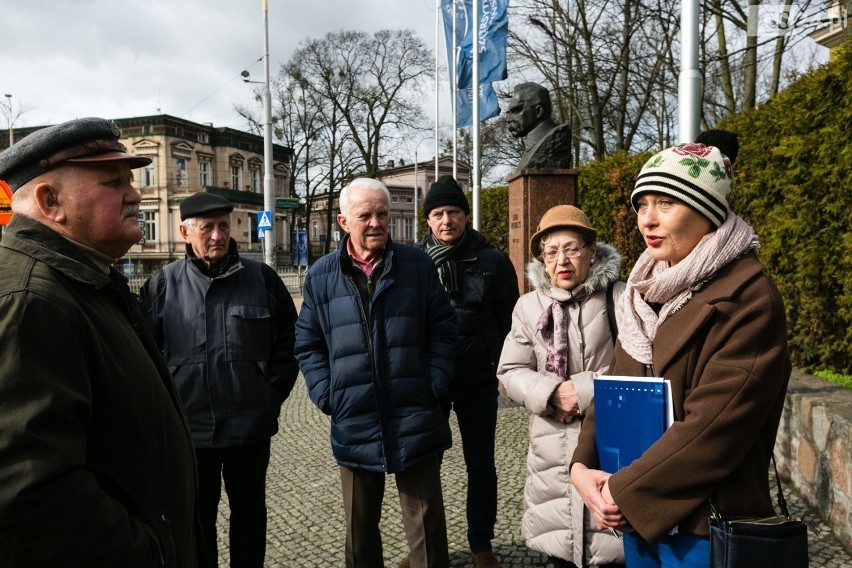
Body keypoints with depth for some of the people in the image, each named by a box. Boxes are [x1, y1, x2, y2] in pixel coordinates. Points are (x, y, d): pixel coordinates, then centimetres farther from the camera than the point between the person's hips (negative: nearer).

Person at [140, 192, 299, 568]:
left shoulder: (261, 278, -3)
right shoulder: (163, 283, -3)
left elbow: (289, 340, 4)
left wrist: (274, 393, -1)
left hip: (251, 424, 0)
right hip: (190, 427, 0)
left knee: (249, 511, 17)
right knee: (197, 515, 17)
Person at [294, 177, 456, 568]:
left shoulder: (418, 265, 1)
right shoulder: (321, 276, 3)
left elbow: (443, 329, 3)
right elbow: (307, 344, 7)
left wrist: (435, 385, -7)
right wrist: (326, 395, -4)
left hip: (416, 422, -1)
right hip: (354, 424, 2)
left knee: (426, 521, 9)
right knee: (360, 524, 18)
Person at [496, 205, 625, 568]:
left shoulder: (620, 298, -5)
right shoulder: (529, 305, 5)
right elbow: (510, 371, 4)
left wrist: (586, 388, -17)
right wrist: (551, 393, -13)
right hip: (553, 448, 3)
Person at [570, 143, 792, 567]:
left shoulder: (749, 299, -16)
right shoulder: (650, 291, 7)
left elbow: (714, 426, -22)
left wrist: (625, 489, -16)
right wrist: (582, 465, -7)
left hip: (703, 524, -6)